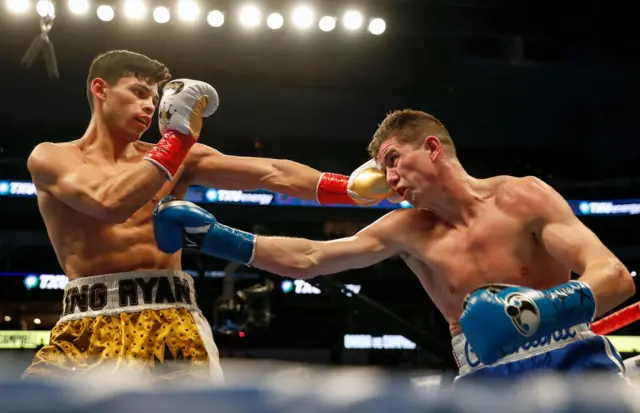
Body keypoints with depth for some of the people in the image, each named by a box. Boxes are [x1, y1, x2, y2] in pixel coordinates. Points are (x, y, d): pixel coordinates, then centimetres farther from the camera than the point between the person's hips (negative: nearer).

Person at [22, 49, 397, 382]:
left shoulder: (180, 157, 13)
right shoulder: (51, 157, 6)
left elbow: (272, 174, 6)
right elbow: (109, 202, -14)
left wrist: (353, 188, -4)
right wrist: (180, 134, -8)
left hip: (169, 323, 2)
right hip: (86, 327, -1)